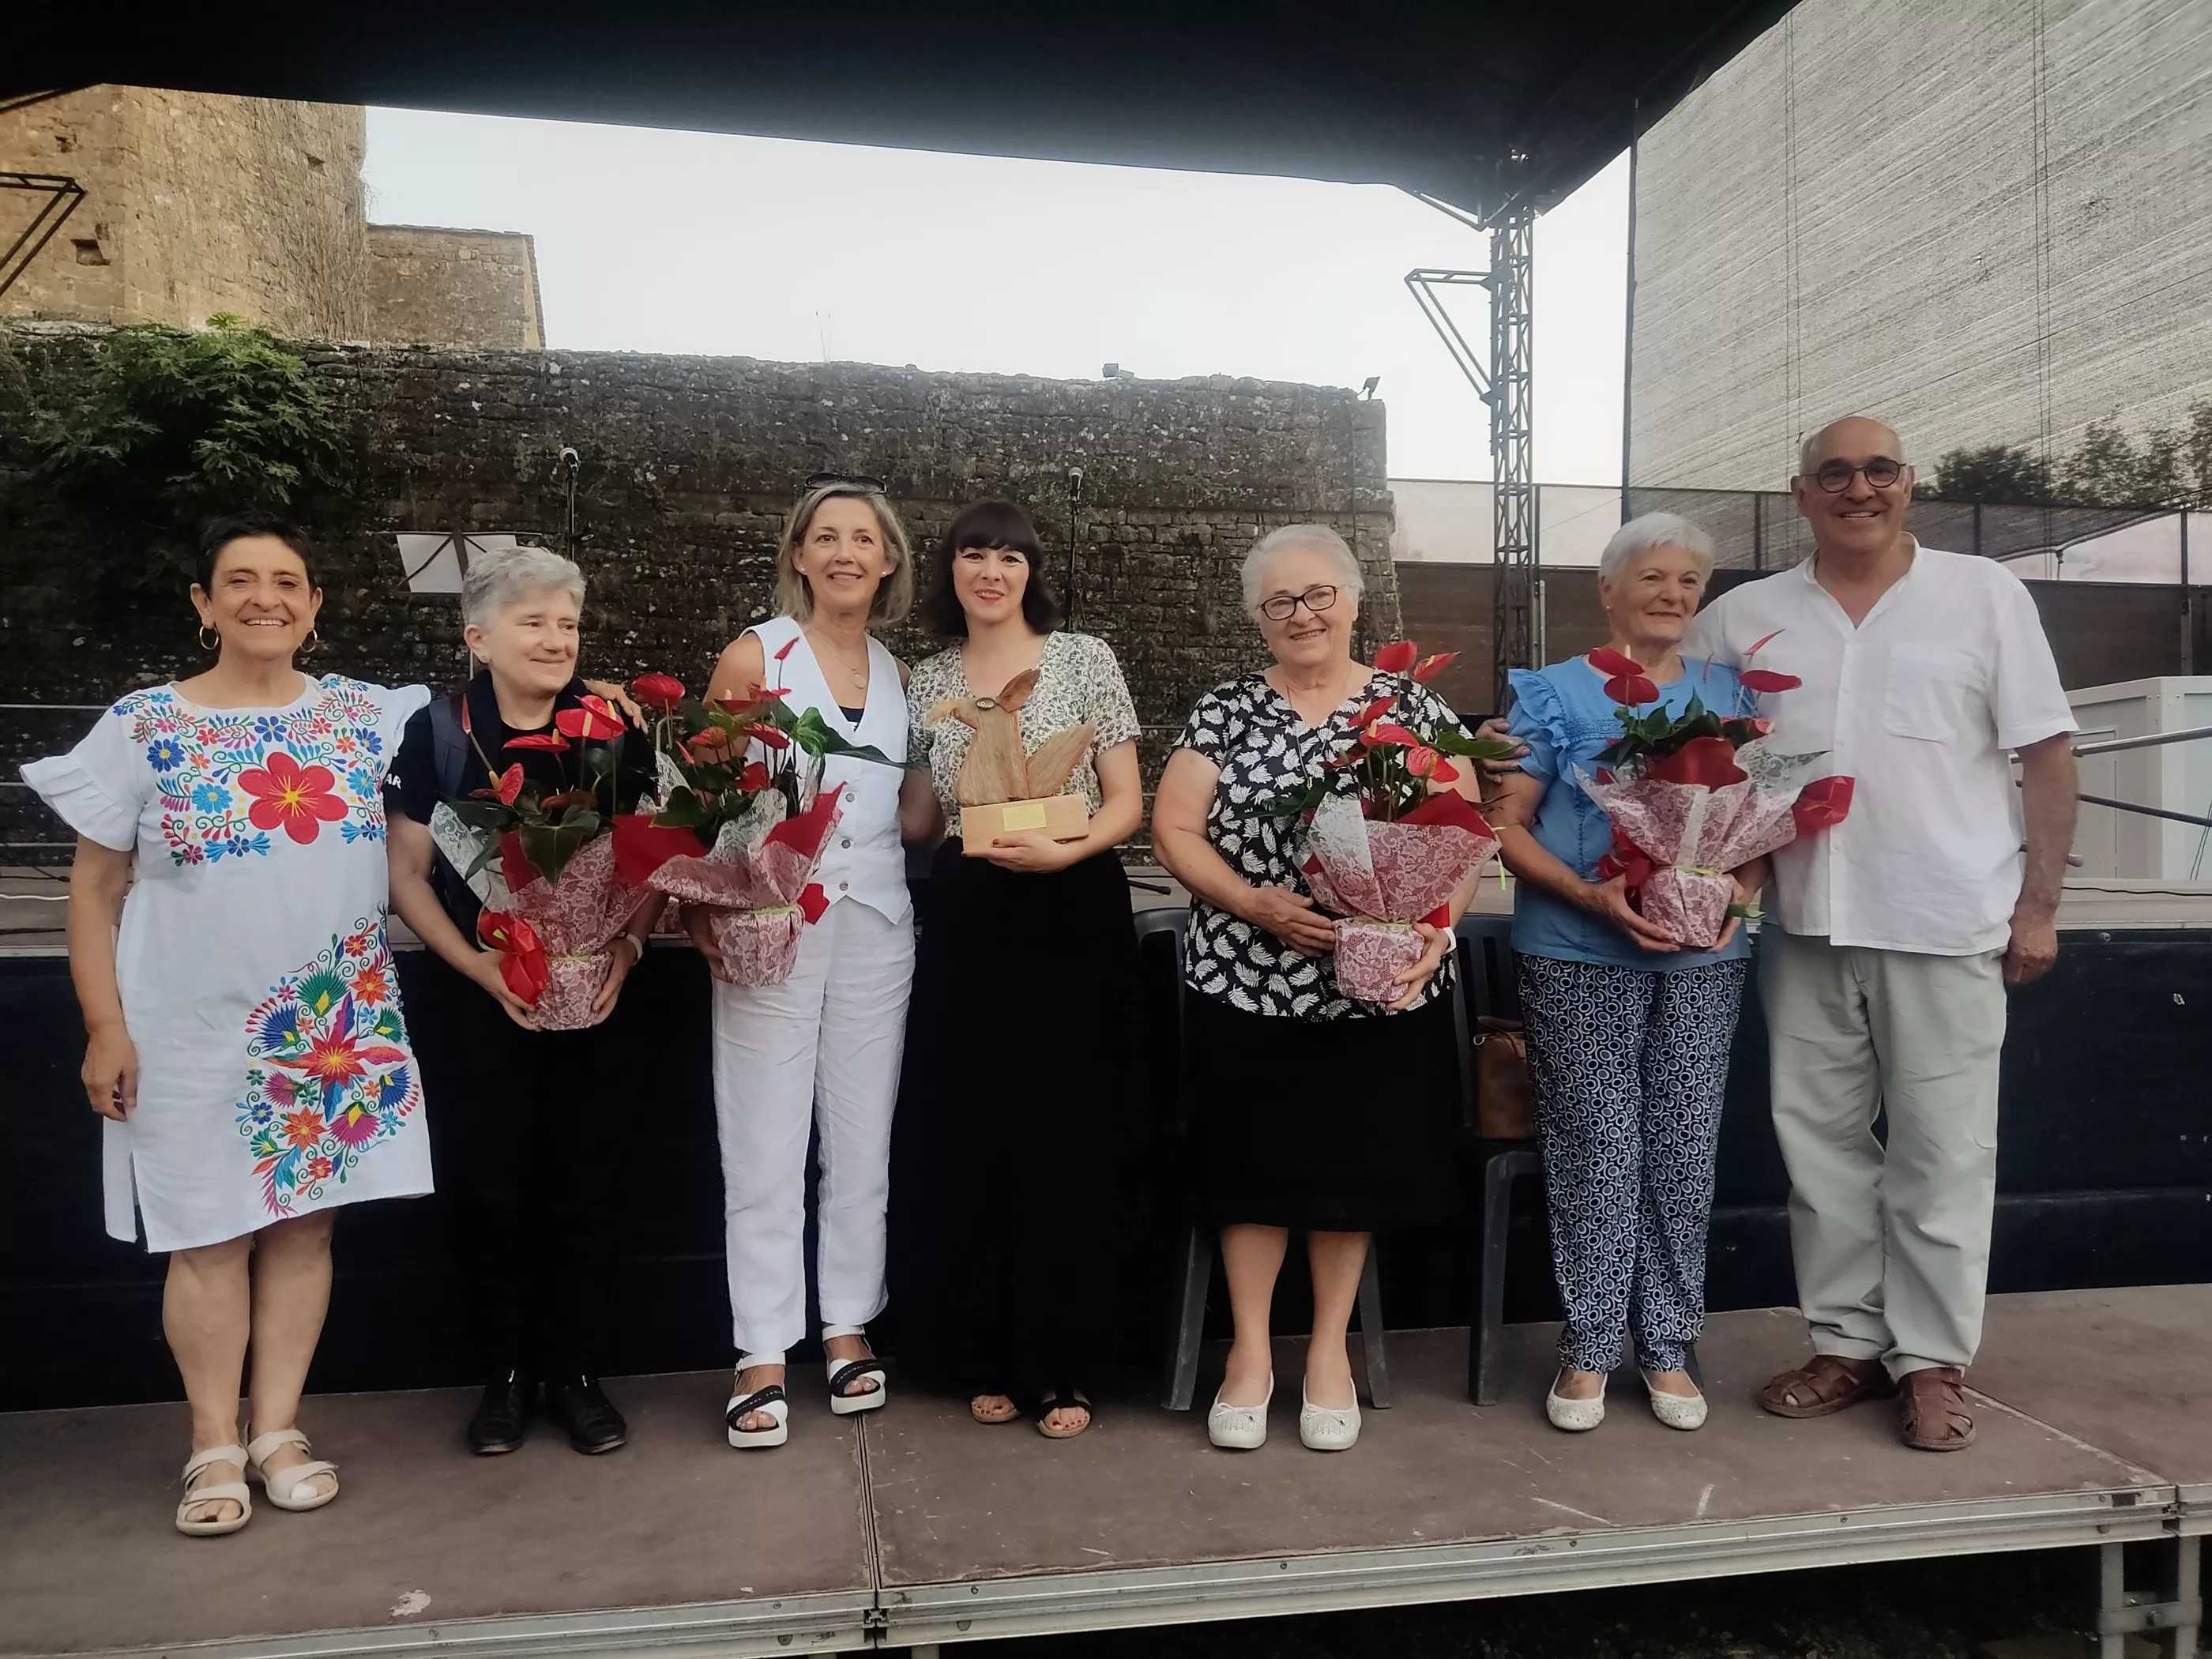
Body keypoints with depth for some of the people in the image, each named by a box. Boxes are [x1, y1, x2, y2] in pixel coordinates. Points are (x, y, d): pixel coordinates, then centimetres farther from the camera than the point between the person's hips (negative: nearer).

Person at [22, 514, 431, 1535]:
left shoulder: (367, 716, 3)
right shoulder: (143, 728, -3)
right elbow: (95, 890, 0)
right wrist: (105, 1027, -5)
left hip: (340, 1020, 2)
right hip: (196, 1025, -2)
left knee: (305, 1220, 8)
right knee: (210, 1236, 6)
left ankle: (277, 1429, 22)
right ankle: (214, 1446, 19)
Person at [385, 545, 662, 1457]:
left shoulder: (613, 729, 1)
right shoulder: (438, 732, -3)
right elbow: (408, 875, 0)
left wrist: (626, 947, -11)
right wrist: (482, 968, -13)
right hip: (474, 998, -1)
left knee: (584, 1183, 4)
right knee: (491, 1184, 4)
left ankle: (575, 1371, 20)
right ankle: (505, 1373, 21)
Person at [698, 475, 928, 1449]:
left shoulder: (897, 674, 12)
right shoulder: (755, 656, -1)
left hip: (876, 923, 4)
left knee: (863, 1139, 10)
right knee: (765, 1147, 0)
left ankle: (849, 1326, 23)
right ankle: (762, 1354, 10)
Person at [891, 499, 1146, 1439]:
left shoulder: (1084, 659, 0)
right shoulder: (929, 682, 10)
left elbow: (1127, 804, -2)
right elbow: (922, 820, 16)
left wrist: (1062, 851, -19)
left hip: (1072, 914, -3)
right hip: (967, 920, 3)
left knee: (1065, 1139, 0)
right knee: (963, 1138, 4)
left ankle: (1060, 1365, 14)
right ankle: (991, 1356, 21)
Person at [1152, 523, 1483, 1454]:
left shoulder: (1415, 708, 2)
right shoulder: (1226, 712, 3)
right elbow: (1172, 828, -3)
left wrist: (1437, 927, -17)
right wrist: (1259, 905, -17)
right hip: (1247, 981, 0)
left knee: (1358, 1163, 8)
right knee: (1252, 1162, 5)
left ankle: (1330, 1347, 27)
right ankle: (1250, 1348, 22)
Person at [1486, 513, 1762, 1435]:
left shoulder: (1729, 694, 12)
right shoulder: (1556, 693, 1)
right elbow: (1507, 823, -3)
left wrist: (1741, 893, -7)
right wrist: (1590, 895, -17)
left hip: (1704, 956, 3)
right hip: (1581, 955, -3)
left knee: (1684, 1150, 6)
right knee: (1596, 1149, -1)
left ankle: (1668, 1346, 20)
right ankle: (1589, 1348, 13)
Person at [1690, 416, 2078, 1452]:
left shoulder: (1985, 596, 2)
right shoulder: (1743, 618, 6)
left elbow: (2046, 754, 2)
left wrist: (2039, 904, -2)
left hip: (1947, 924, -2)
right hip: (1804, 927, 3)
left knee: (1942, 1152, 5)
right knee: (1819, 1141, 10)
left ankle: (1932, 1360, 18)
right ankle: (1847, 1344, 24)